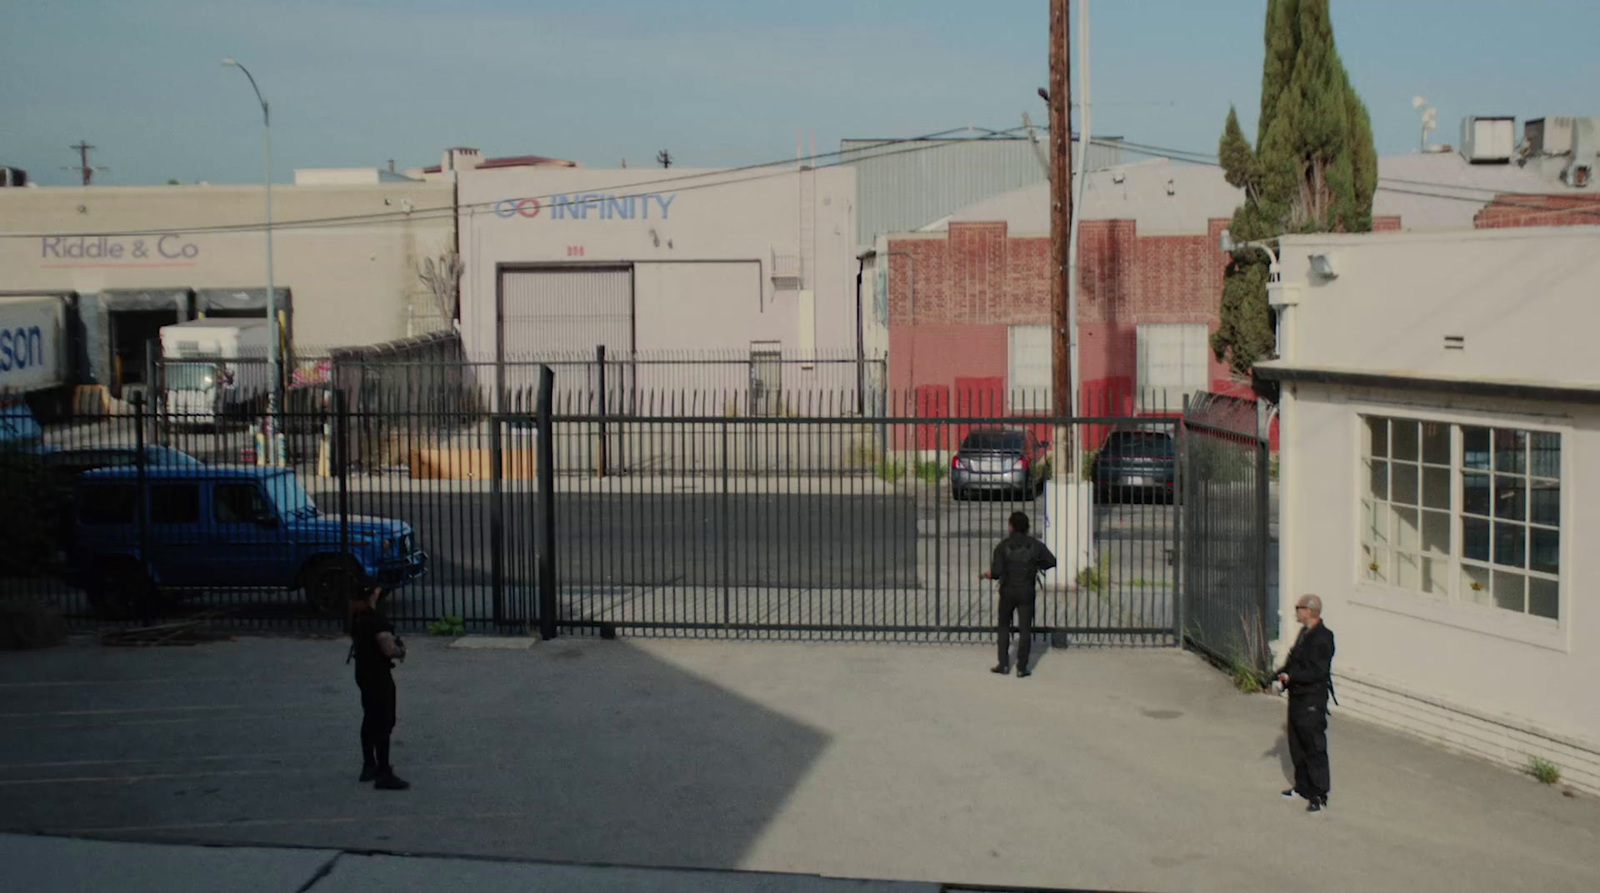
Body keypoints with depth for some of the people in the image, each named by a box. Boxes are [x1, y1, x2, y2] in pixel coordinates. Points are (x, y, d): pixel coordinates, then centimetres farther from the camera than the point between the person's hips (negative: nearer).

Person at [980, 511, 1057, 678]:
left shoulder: (1003, 546, -10)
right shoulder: (1035, 545, -4)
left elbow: (996, 572, -14)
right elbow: (1051, 561, -1)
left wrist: (986, 575, 7)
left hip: (1007, 592, -1)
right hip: (1027, 592, 1)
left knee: (1004, 627, 15)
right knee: (1025, 629, 4)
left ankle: (1003, 664, 14)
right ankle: (1022, 668, 4)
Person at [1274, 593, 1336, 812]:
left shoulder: (1322, 638, -19)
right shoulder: (1304, 633, 11)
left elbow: (1316, 671, -24)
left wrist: (1291, 676, -26)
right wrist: (1283, 673, 3)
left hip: (1312, 700, -10)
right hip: (1297, 696, 10)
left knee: (1315, 748, -6)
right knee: (1296, 745, 19)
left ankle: (1320, 796, -1)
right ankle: (1302, 785, 33)